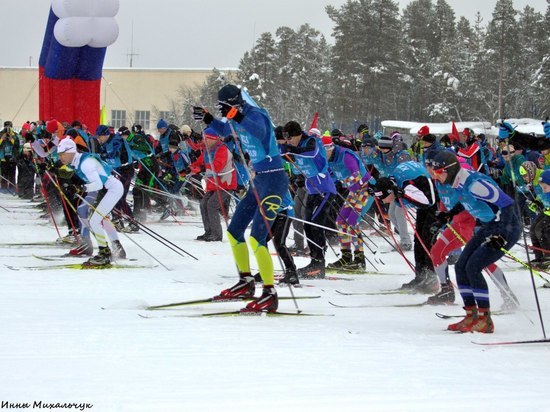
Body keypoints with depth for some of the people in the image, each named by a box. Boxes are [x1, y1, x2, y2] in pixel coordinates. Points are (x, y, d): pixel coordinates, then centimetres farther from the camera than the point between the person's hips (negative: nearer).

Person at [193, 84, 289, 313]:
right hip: (258, 180, 10)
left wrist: (238, 117, -53)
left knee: (256, 239, -17)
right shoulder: (237, 119, 9)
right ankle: (246, 283, 28)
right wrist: (207, 119, 18)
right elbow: (225, 130, 33)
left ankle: (270, 295, -16)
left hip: (273, 180, -10)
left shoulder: (255, 114, -16)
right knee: (233, 232, 15)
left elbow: (259, 131, -40)